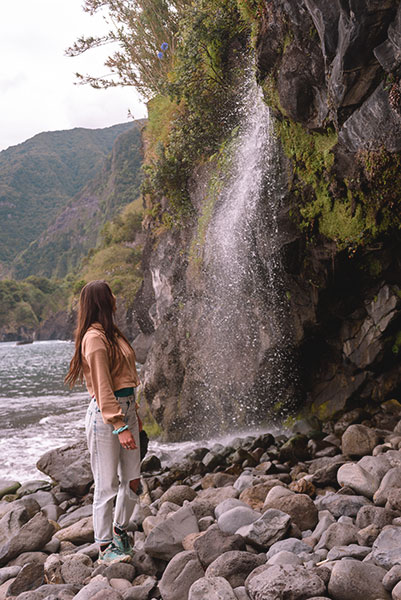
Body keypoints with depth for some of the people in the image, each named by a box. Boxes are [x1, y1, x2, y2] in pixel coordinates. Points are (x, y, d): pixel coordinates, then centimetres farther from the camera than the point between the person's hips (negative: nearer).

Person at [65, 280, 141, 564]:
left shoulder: (112, 333, 15)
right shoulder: (95, 337, -14)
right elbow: (103, 388, -18)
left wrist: (134, 414, 19)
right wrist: (119, 426, -20)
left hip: (125, 409, 9)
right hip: (105, 415, -9)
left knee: (132, 481, 11)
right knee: (108, 485, 0)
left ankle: (120, 530, 32)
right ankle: (105, 548, 12)